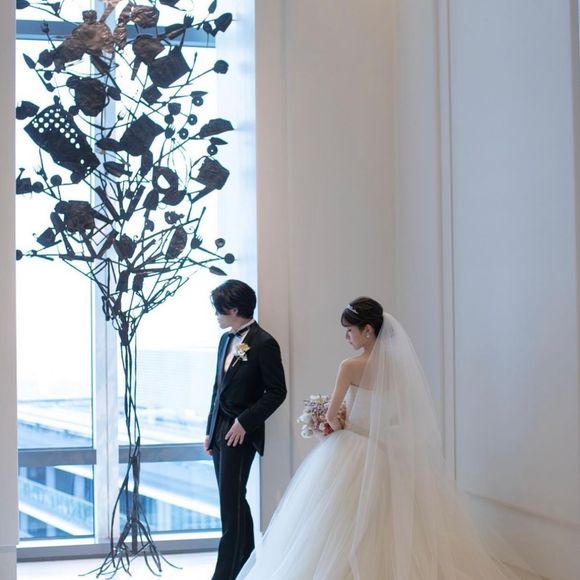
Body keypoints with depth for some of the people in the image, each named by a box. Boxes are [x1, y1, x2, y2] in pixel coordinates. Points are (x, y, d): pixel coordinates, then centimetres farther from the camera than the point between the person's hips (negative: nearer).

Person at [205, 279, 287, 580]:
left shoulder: (264, 343, -12)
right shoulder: (226, 340, 12)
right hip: (219, 430, 8)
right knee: (232, 500, 13)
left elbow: (276, 392, -12)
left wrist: (245, 422, -15)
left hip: (241, 433, -8)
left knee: (231, 502, -6)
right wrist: (210, 430, 14)